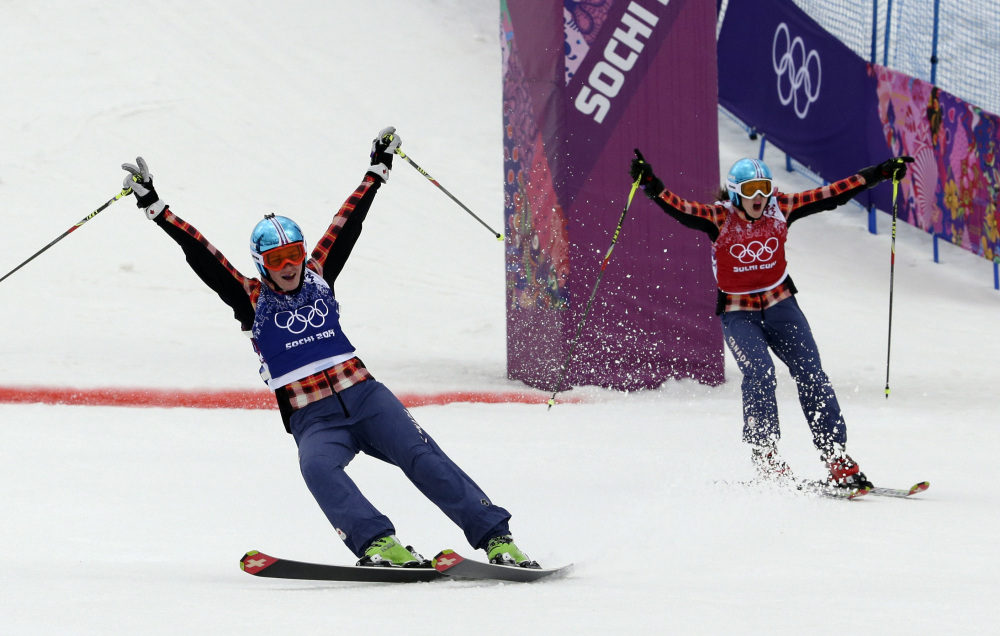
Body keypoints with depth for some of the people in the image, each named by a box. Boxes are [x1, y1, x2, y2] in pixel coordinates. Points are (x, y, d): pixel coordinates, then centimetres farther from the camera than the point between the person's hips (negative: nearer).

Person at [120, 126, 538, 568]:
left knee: (424, 460, -14)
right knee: (318, 468, -34)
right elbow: (201, 255, 1)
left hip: (365, 397, 3)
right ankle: (378, 545, -45)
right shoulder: (251, 300, 7)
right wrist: (154, 207, -4)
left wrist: (378, 169, 34)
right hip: (314, 421, -2)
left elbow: (347, 224, 23)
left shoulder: (317, 277, 14)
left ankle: (496, 539, -16)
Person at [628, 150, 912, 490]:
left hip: (781, 306, 3)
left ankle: (838, 461, -6)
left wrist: (881, 173, 3)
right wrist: (651, 185, -46)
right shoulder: (719, 218, -11)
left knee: (811, 374, -7)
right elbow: (680, 208, -28)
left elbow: (831, 194, 2)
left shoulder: (780, 210, -3)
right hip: (739, 315, -3)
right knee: (759, 373, -24)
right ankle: (767, 461, -19)